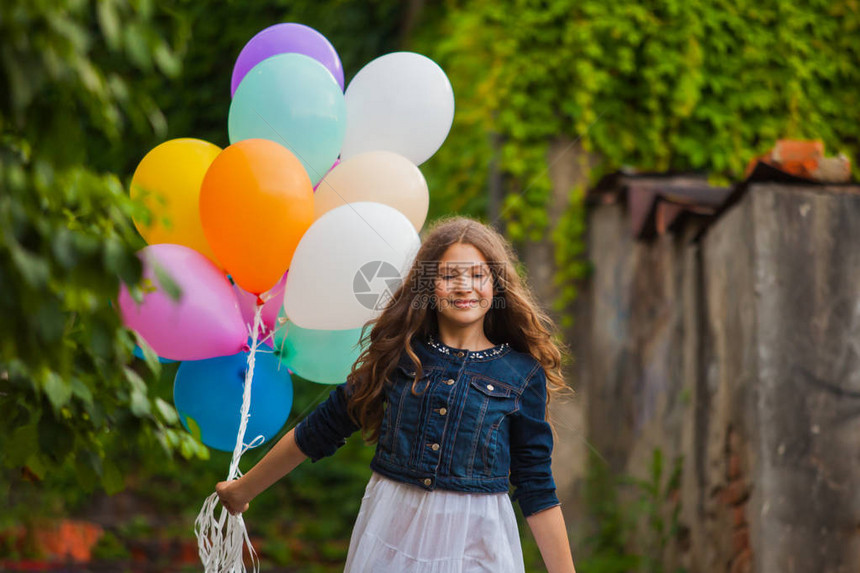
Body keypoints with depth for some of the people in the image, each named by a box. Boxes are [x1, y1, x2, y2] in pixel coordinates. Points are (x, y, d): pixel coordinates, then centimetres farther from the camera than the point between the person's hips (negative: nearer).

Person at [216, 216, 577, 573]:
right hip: (391, 531, 2)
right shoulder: (399, 355, 2)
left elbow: (536, 489, 1)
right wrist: (242, 490, 18)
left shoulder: (524, 375, -2)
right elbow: (318, 431, 11)